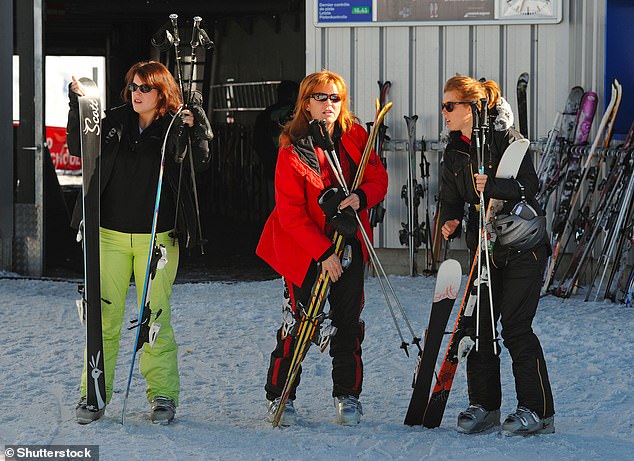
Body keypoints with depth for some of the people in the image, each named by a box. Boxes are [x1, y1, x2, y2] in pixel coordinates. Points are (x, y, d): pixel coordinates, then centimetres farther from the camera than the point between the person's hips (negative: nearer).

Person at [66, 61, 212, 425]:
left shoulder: (176, 128, -1)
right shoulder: (115, 121, 6)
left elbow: (200, 162, -9)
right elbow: (79, 149, 10)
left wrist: (197, 131, -24)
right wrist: (79, 108, 0)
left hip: (158, 237, -2)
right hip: (110, 234, 2)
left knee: (156, 316, 0)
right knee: (104, 314, 2)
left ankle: (163, 395, 10)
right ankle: (93, 394, 8)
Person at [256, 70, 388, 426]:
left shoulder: (355, 137, -1)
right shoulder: (292, 150, -12)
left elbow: (379, 178, 4)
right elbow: (291, 213, -14)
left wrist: (362, 196, -19)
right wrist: (323, 252, -19)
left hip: (348, 241, 3)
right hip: (304, 248, -3)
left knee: (348, 322, 5)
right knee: (298, 323, -2)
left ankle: (348, 395, 18)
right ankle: (279, 396, 12)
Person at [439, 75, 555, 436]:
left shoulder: (505, 138, -11)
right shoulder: (454, 152, 9)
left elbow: (530, 185, -18)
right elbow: (451, 199, 13)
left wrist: (492, 186, -34)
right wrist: (451, 221, -9)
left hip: (523, 247, -6)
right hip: (485, 249, 6)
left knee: (516, 328, -9)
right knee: (478, 325, 2)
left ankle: (539, 411, -2)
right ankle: (484, 406, 14)